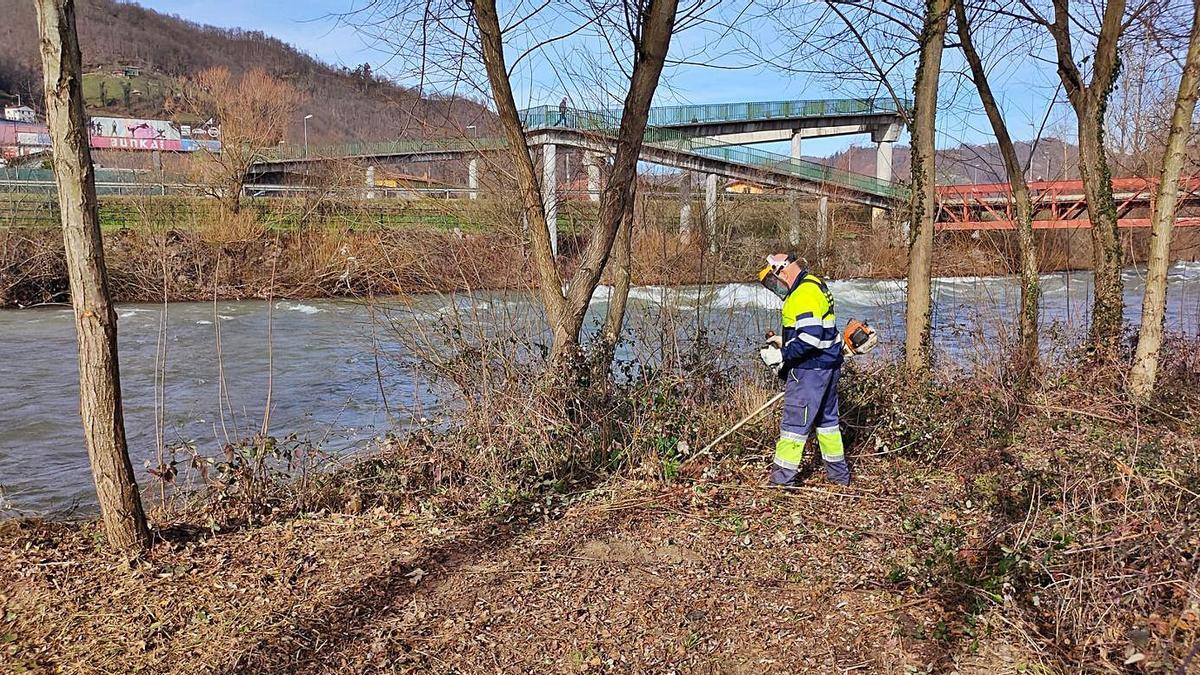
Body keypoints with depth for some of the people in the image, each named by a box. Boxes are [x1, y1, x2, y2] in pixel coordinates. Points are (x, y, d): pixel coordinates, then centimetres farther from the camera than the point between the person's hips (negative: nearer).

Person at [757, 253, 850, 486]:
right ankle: (839, 473, 28)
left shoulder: (804, 292, -19)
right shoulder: (815, 285, 15)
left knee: (795, 420, -4)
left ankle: (782, 478, 1)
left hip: (810, 368, -10)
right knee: (826, 417, 19)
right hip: (828, 364, 10)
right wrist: (784, 340, 15)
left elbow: (811, 336, -27)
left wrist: (782, 355, -20)